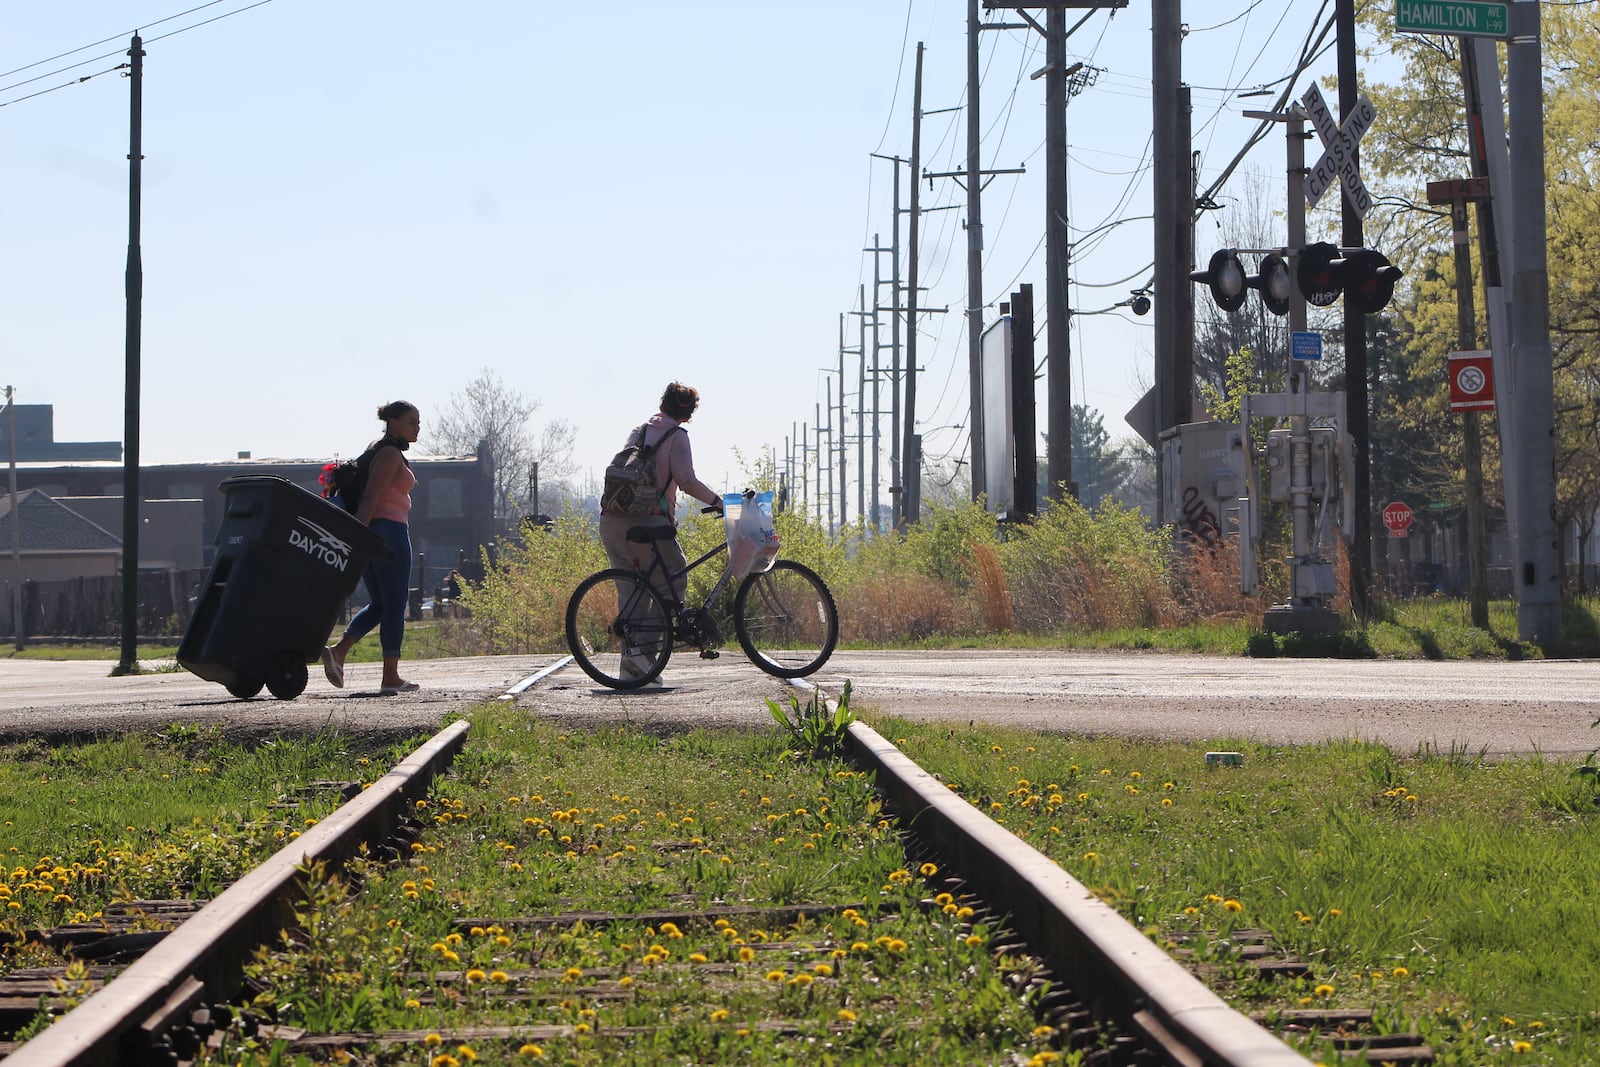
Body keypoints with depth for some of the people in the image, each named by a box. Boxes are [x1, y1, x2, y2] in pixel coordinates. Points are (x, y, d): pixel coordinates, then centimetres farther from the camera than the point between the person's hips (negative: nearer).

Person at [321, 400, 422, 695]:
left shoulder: (380, 451, 19)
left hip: (371, 533, 10)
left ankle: (338, 651, -6)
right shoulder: (391, 454, -10)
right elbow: (370, 497, -19)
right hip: (389, 530, -10)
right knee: (395, 604, -3)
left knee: (379, 604, 13)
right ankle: (390, 677, 0)